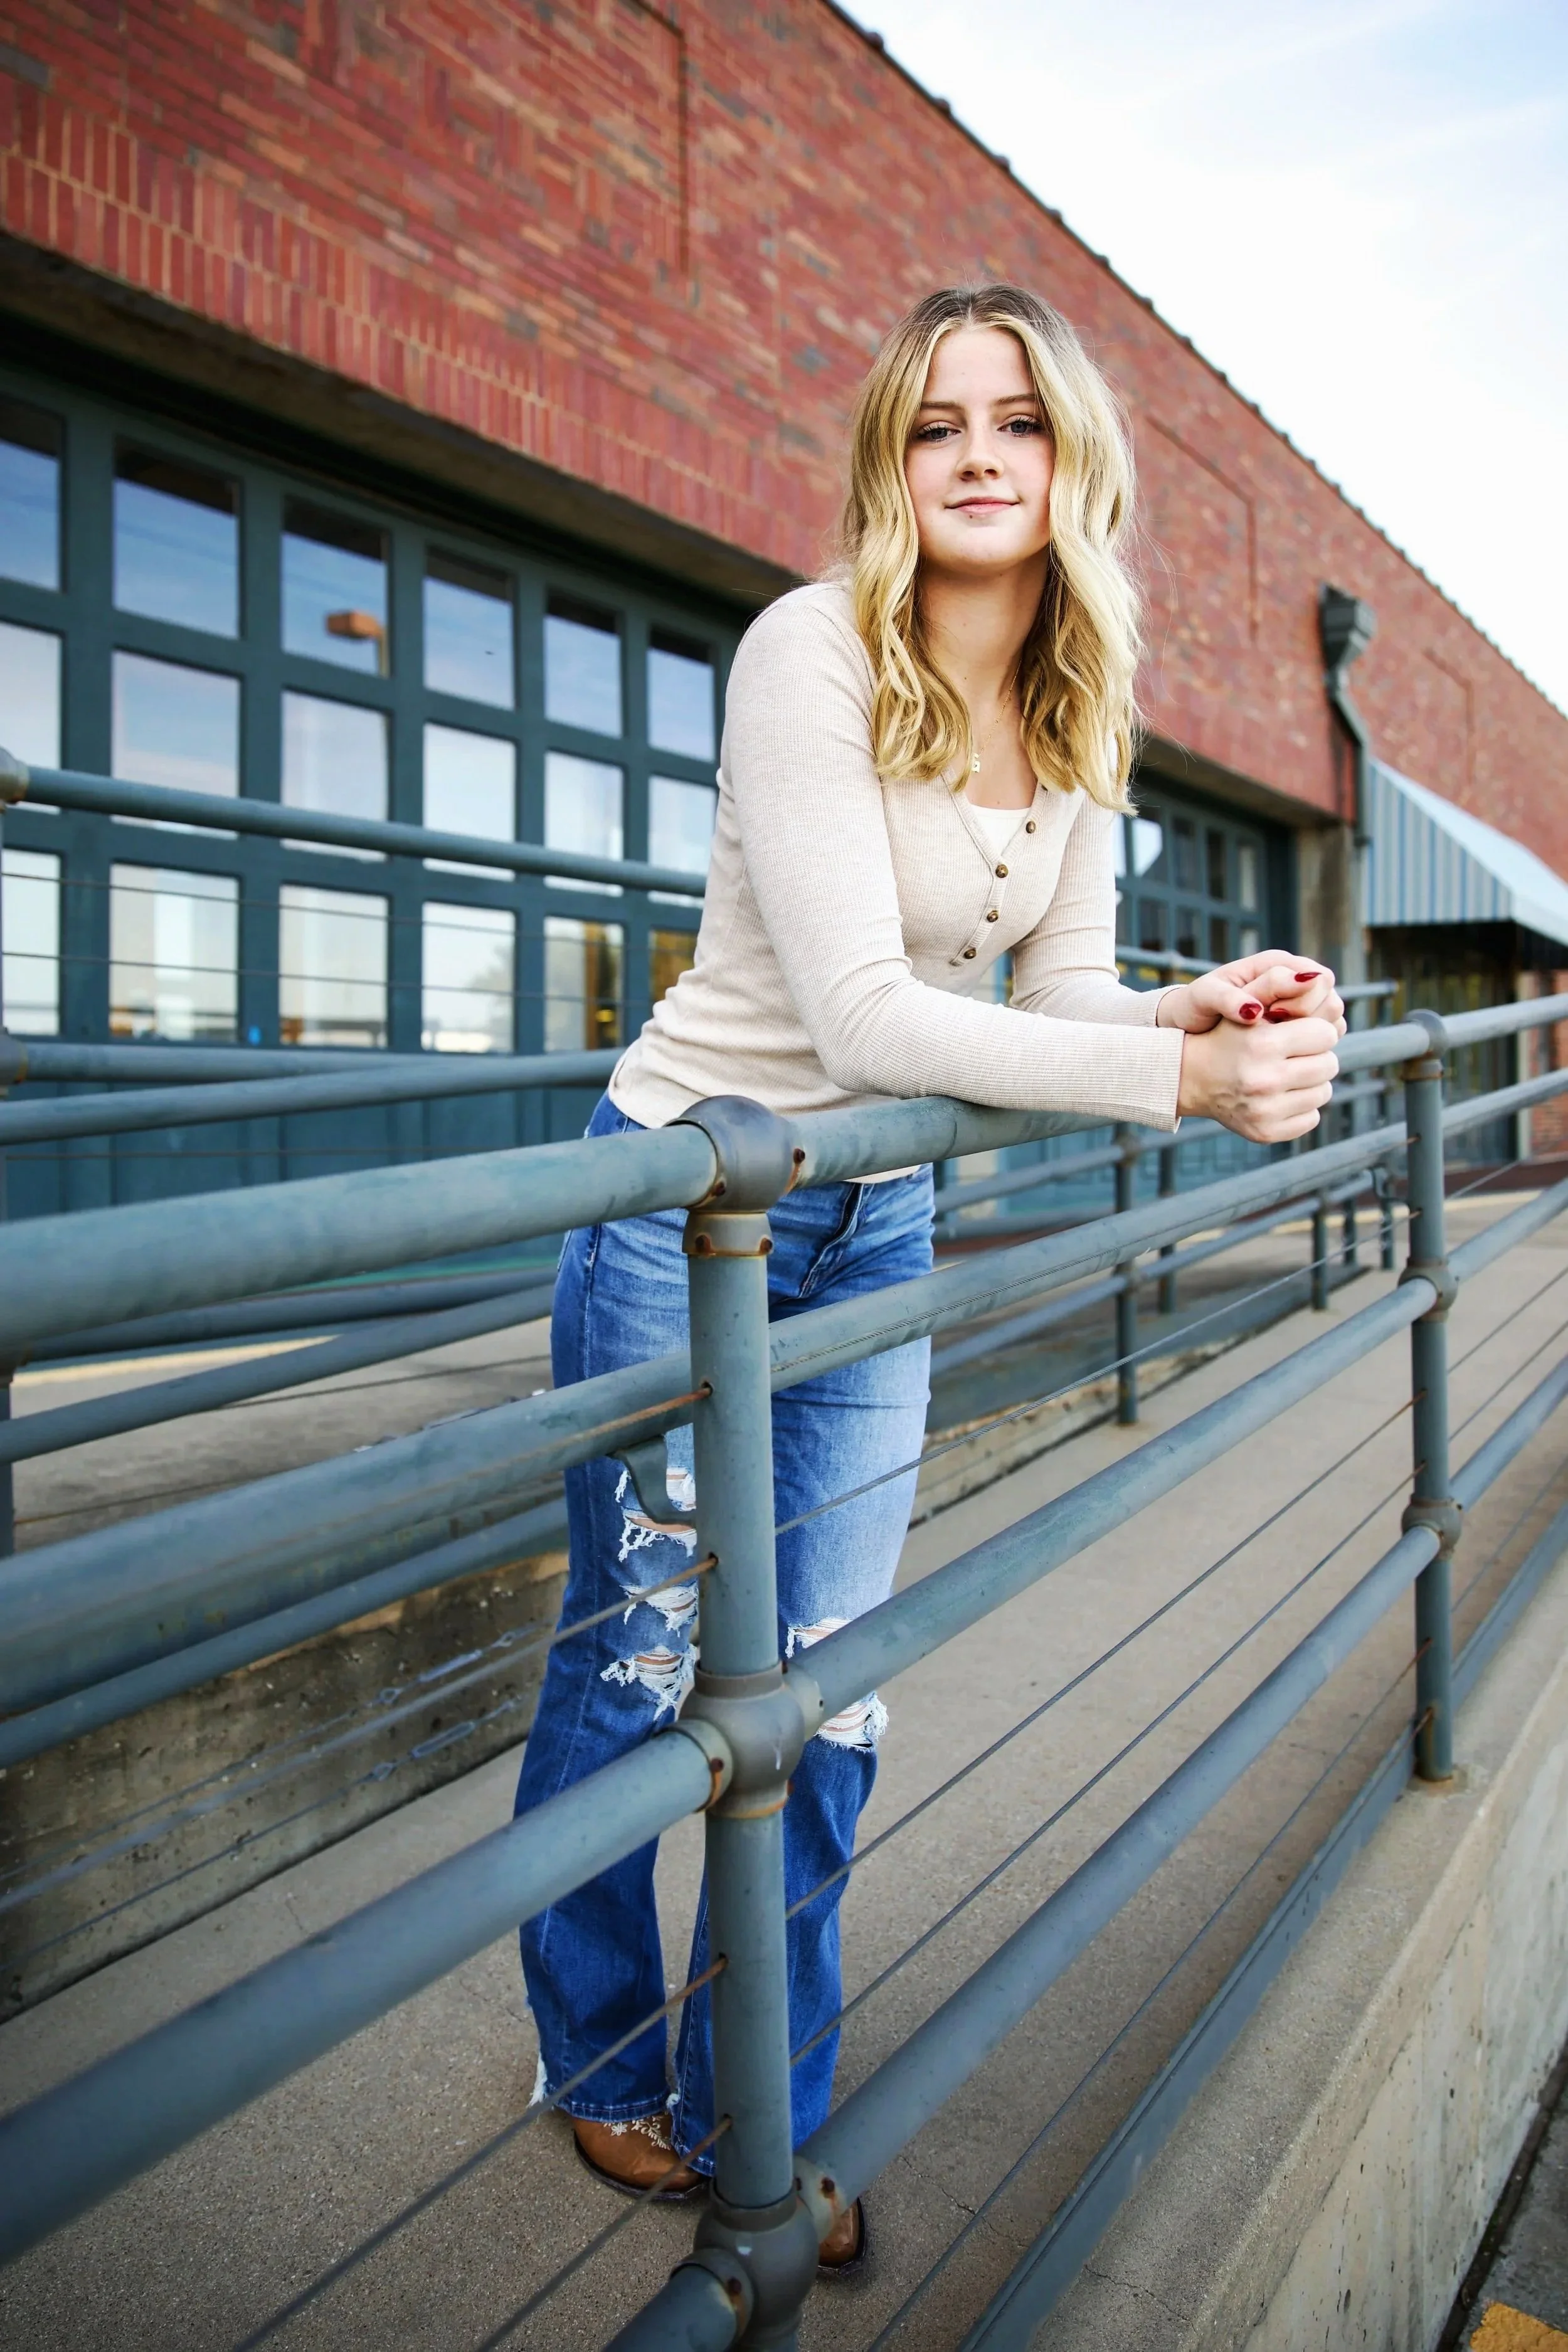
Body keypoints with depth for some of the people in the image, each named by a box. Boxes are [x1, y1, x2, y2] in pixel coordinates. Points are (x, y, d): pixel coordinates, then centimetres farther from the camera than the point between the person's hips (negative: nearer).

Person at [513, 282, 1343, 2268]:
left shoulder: (1077, 710, 4)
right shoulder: (810, 652, -17)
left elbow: (1062, 984, 4)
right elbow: (859, 1010, -26)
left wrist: (1204, 1006, -18)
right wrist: (1185, 1081, -29)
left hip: (878, 1221, 6)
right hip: (687, 1194, -5)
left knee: (824, 1685, 9)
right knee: (635, 1661, 8)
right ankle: (598, 2062, 37)